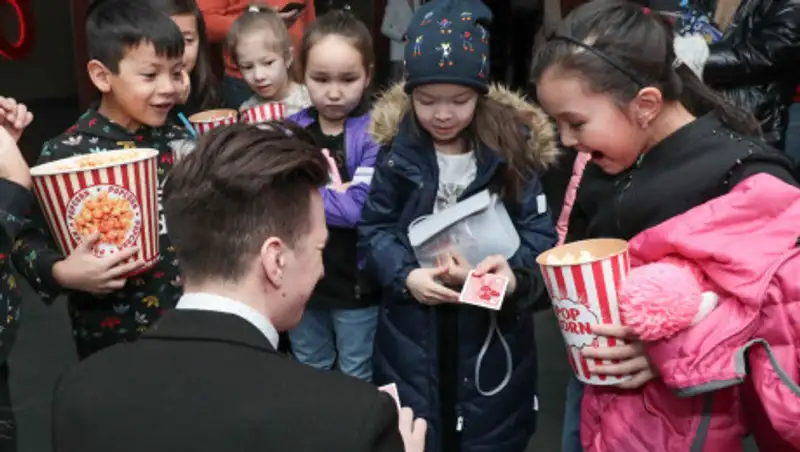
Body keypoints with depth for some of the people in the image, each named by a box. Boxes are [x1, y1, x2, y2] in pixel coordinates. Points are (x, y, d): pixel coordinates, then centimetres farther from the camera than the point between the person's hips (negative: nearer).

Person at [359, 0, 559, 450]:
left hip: (492, 328, -1)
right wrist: (406, 275, -19)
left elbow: (541, 232, -9)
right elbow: (375, 228, -2)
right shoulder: (398, 151, -4)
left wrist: (508, 274, -27)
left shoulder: (511, 149, -8)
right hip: (413, 329, 1)